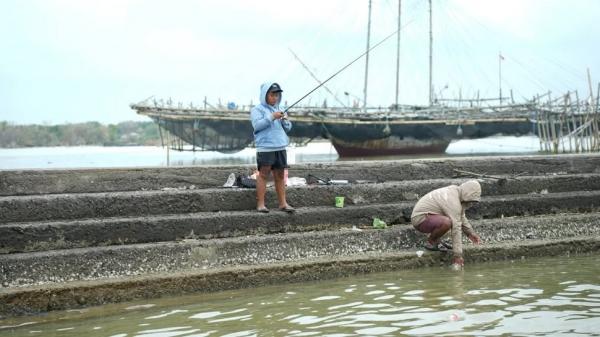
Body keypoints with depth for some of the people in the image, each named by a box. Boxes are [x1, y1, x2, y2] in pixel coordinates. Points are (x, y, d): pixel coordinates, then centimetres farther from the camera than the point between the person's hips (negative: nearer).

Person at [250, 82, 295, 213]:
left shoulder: (279, 110, 18)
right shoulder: (257, 110, 0)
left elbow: (288, 128, 16)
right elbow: (257, 125, -15)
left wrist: (285, 120, -5)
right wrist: (272, 117, -23)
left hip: (280, 147, 6)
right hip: (265, 147, -5)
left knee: (280, 176, 6)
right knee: (263, 174, -4)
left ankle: (283, 203, 9)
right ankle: (260, 204, -2)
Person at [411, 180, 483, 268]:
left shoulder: (455, 191, 5)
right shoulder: (454, 203, -24)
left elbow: (460, 217, 20)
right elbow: (456, 230, -25)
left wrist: (470, 233, 14)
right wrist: (457, 255, -24)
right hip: (420, 220, -10)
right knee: (447, 222, -35)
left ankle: (437, 240, 13)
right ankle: (430, 242, -9)